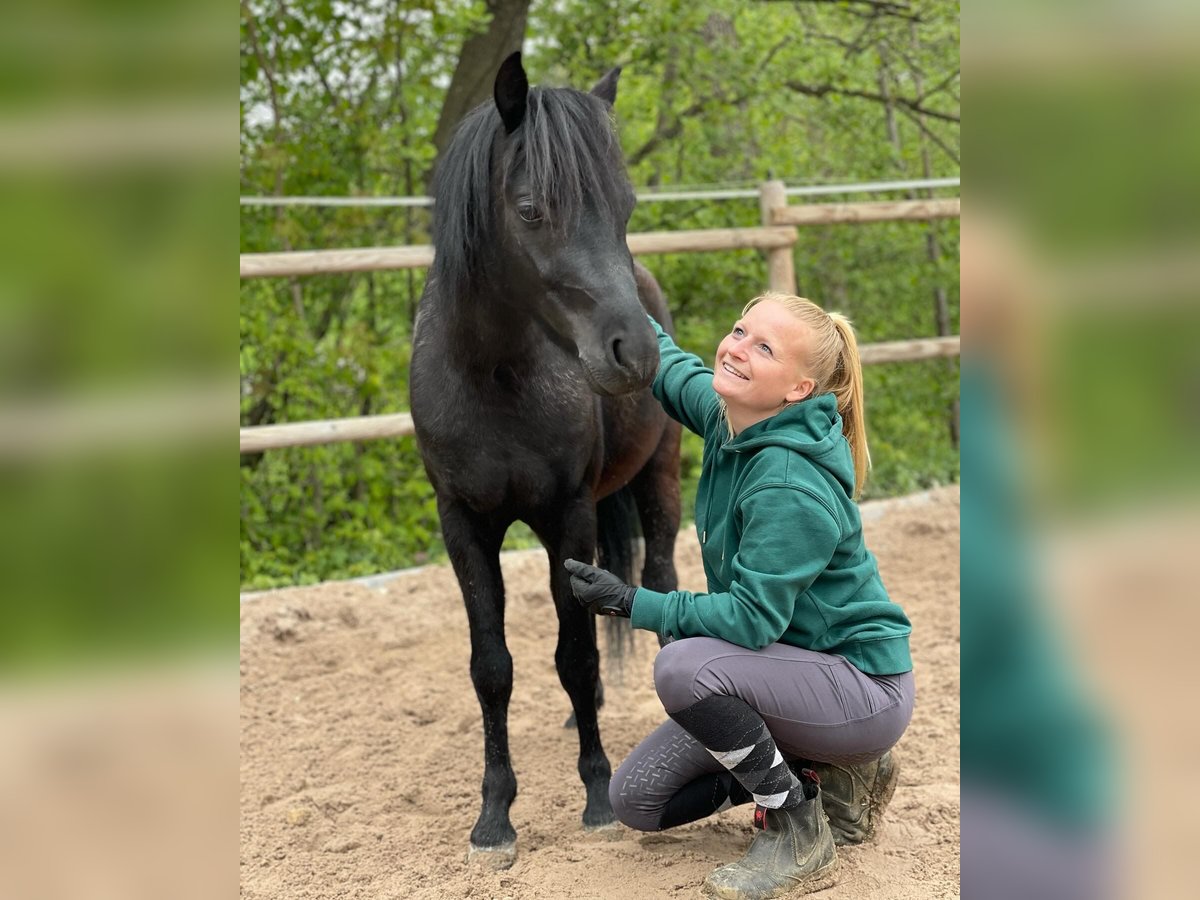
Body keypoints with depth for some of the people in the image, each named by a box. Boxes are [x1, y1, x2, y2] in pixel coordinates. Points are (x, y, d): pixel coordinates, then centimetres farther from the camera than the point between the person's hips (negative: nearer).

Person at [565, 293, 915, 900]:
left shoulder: (793, 490, -29)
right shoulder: (726, 416, -4)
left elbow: (752, 620, -30)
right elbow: (664, 361, 16)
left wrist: (632, 603, -27)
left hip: (864, 688, -9)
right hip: (789, 670, 9)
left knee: (683, 664, -33)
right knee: (637, 800, 4)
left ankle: (801, 838, -12)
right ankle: (831, 778, 16)